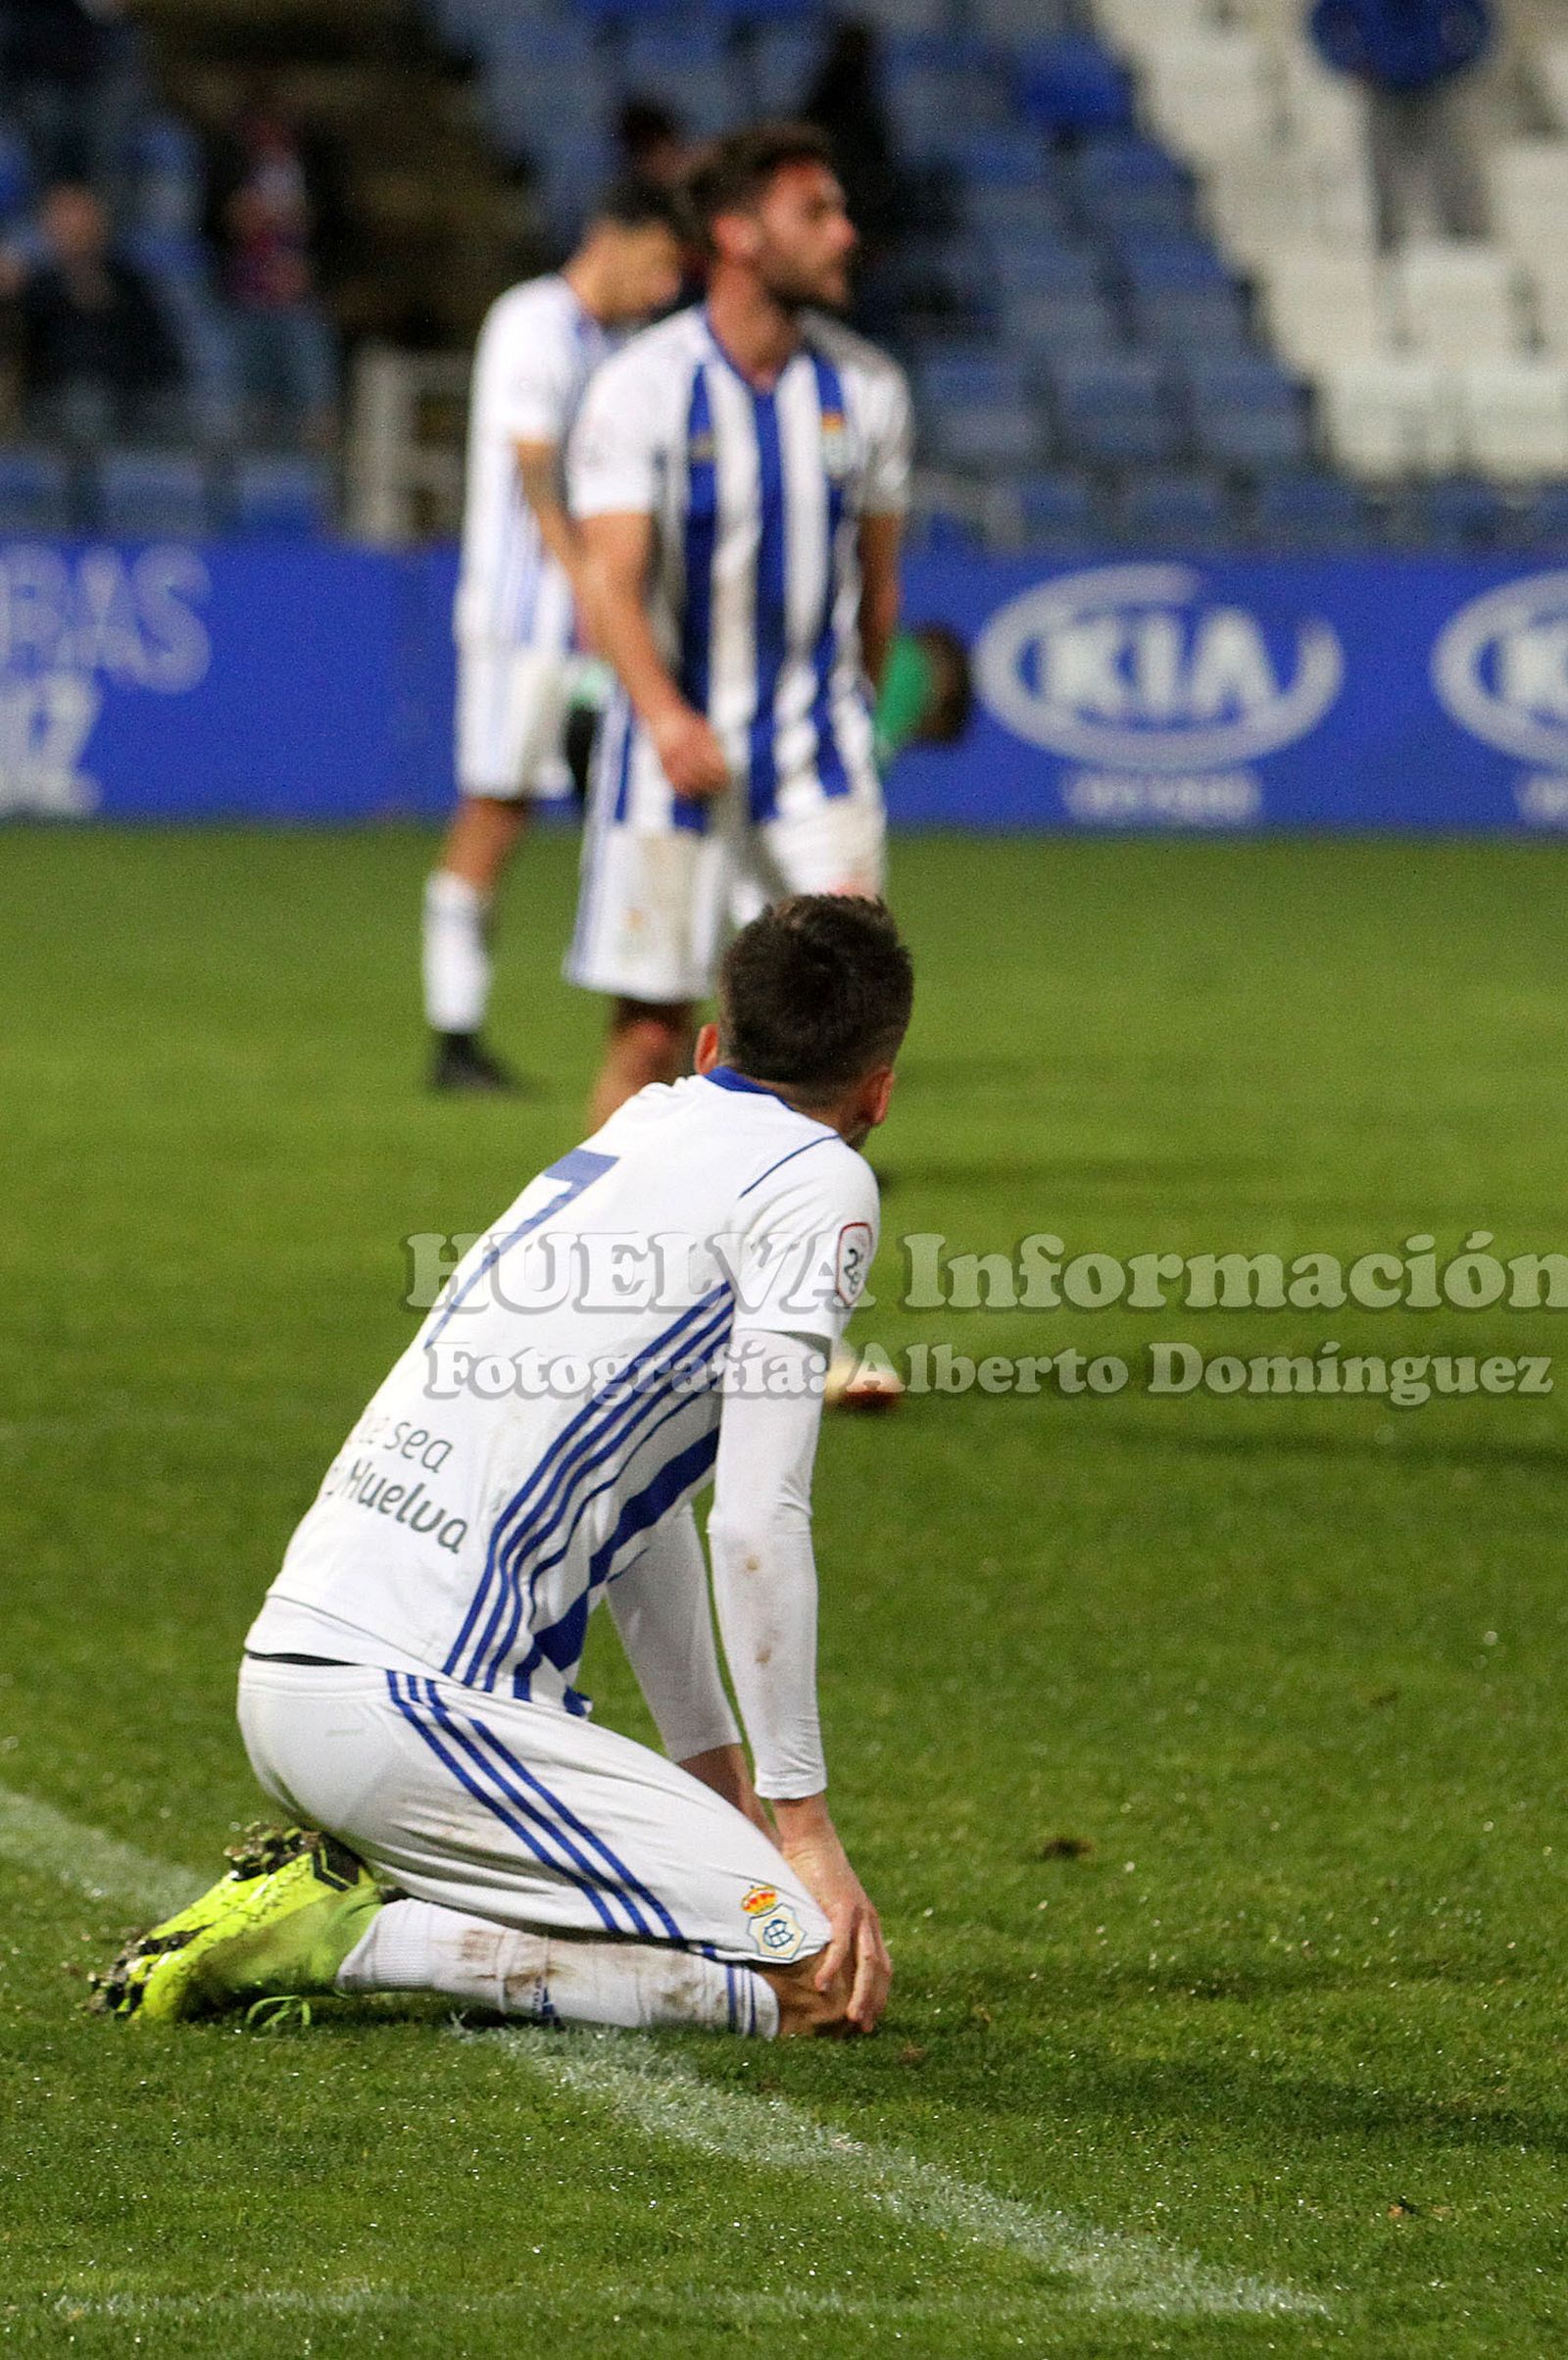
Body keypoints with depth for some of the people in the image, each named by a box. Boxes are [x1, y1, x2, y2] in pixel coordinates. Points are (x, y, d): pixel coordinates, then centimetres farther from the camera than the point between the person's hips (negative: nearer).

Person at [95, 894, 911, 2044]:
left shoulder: (644, 1127, 22)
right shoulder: (819, 1181, -2)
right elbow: (757, 1525, -10)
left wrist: (717, 1776, 31)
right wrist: (801, 1821, -4)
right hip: (414, 1708, -9)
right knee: (821, 1980, -9)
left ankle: (338, 1887, 7)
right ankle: (353, 1936, -12)